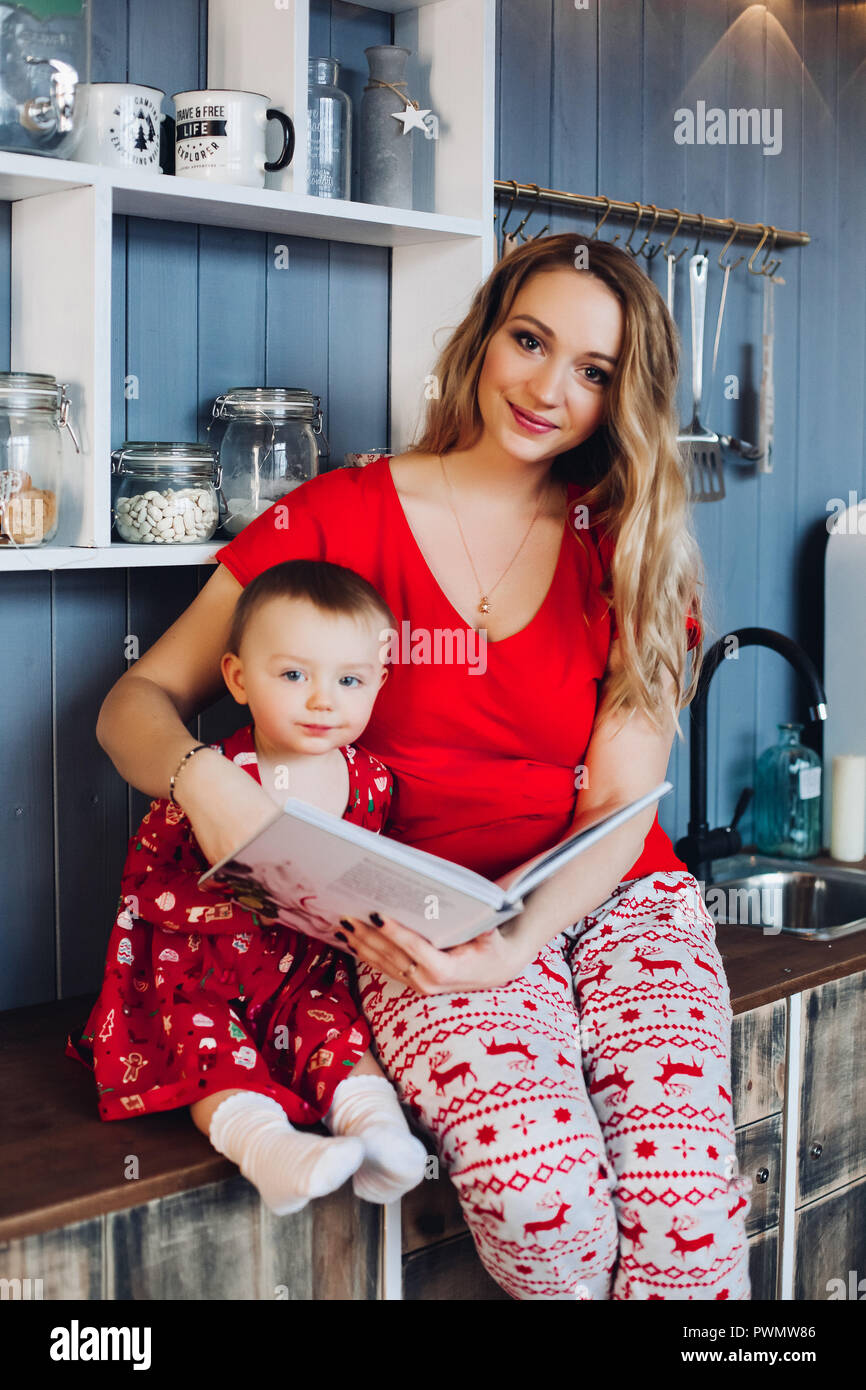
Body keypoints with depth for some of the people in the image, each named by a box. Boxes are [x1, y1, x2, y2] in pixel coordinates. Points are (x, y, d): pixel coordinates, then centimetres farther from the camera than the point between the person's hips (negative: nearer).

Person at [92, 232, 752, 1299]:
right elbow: (136, 700, 4)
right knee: (543, 1198, -28)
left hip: (615, 899, 2)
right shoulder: (338, 517, 3)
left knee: (686, 1206, -24)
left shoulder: (629, 550, 7)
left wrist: (514, 942, -21)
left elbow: (621, 807, -1)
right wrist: (203, 776, -21)